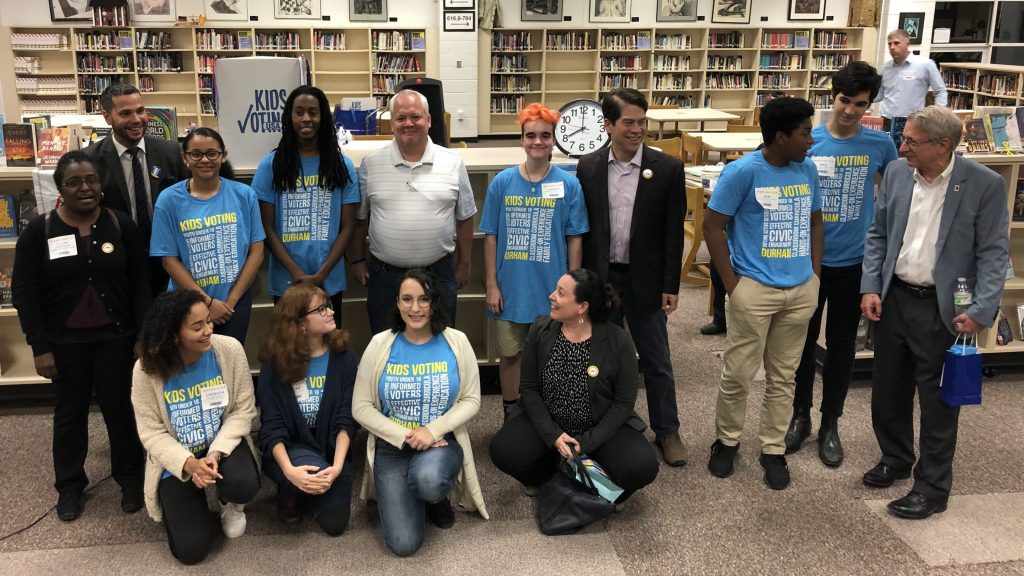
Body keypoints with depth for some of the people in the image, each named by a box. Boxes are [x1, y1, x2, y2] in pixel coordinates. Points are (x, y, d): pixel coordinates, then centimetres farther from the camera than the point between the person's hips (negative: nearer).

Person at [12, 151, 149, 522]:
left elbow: (140, 283, 0)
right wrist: (40, 347, -8)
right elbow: (24, 293, -4)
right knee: (70, 412, 13)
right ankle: (69, 485, 29)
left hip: (115, 337, 0)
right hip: (65, 341, 0)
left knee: (119, 407, 8)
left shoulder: (122, 226, -3)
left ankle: (130, 477, 26)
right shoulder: (38, 231, -5)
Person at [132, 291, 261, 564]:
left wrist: (216, 452, -25)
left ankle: (231, 505, 7)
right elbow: (152, 432, -14)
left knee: (244, 485, -34)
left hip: (224, 444, 0)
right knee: (190, 550, -8)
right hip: (176, 460, 0)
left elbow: (243, 410, -11)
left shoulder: (230, 350, -17)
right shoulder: (147, 369, -18)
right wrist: (189, 464, -30)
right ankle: (189, 503, 29)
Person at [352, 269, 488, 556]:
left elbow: (471, 400, -2)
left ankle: (438, 497, 2)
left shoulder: (456, 342, -4)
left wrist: (433, 430, -17)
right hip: (392, 447, 0)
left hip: (441, 442, 0)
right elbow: (361, 408, -3)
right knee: (404, 544, -13)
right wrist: (406, 436, -15)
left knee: (428, 481, -38)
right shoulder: (380, 345, -5)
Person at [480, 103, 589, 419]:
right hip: (510, 288, 1)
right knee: (510, 353, 13)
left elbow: (574, 239, -1)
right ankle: (511, 414, 32)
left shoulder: (569, 184, -4)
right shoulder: (502, 182, -3)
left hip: (552, 289, 0)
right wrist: (492, 285, -2)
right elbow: (491, 237, 1)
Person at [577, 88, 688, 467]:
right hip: (600, 277, 2)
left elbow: (673, 232, -5)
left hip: (645, 280, -1)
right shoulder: (588, 168, -2)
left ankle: (667, 431, 23)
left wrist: (670, 286, -6)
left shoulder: (667, 169, -7)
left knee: (656, 361, 9)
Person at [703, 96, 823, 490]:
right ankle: (727, 440, 25)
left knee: (783, 376, 13)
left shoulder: (808, 169, 4)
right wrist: (732, 283, -10)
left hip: (801, 290, 5)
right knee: (738, 373, 4)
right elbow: (712, 226, -9)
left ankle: (773, 449, 26)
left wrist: (814, 273, 8)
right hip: (755, 289, -5)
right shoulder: (743, 171, -12)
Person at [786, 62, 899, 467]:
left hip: (854, 262, 0)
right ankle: (800, 416, 29)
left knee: (842, 346, 11)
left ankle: (830, 424, 26)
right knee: (804, 341, 11)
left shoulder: (880, 144, -4)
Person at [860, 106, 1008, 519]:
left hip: (943, 309, -4)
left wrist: (981, 311, -16)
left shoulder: (985, 185, -12)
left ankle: (933, 488, 21)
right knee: (887, 391, 16)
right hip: (893, 299, 4)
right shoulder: (896, 173, 0)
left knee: (938, 402, 6)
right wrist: (871, 287, -1)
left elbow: (993, 253, -8)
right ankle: (895, 459, 40)